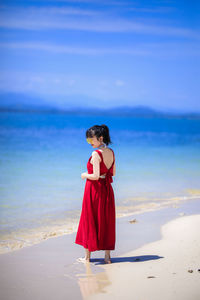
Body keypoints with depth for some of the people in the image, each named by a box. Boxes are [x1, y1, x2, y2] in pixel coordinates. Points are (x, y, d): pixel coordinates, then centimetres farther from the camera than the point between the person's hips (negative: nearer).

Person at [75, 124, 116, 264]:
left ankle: (87, 256, 14)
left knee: (90, 220, 6)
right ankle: (107, 256, 15)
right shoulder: (111, 152, 4)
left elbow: (95, 176, -22)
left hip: (94, 189, -7)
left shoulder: (96, 154, -18)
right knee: (106, 221, 12)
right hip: (107, 189, 7)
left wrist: (85, 175, -5)